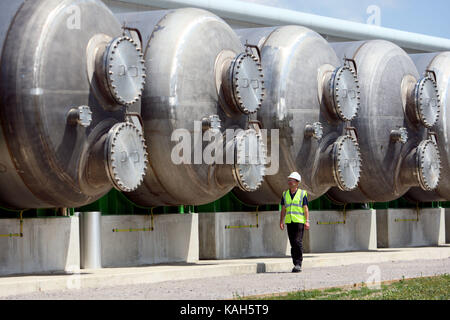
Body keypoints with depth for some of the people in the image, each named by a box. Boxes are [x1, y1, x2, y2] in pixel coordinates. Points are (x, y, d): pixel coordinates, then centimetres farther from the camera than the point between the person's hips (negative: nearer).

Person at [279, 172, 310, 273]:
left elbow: (305, 209, -1)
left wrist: (307, 221, -9)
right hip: (289, 222, 4)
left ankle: (298, 264, -12)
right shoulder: (285, 194, 13)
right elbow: (283, 209, 13)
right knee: (293, 244, 4)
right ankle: (296, 264, 9)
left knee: (298, 242, -15)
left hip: (299, 221, -4)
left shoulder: (302, 194, 2)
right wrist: (281, 222, 4)